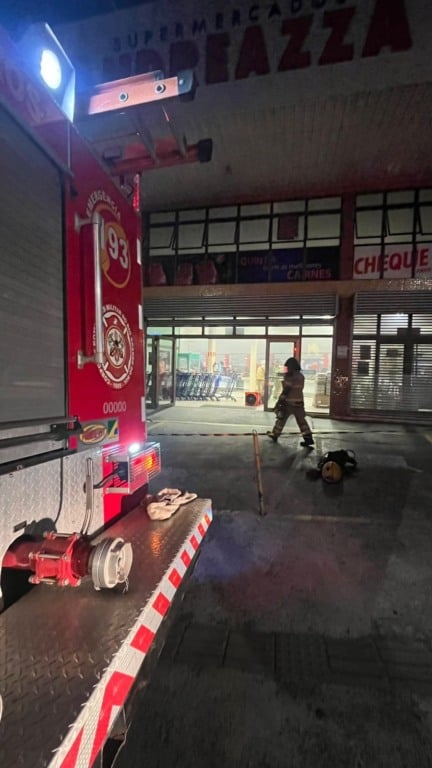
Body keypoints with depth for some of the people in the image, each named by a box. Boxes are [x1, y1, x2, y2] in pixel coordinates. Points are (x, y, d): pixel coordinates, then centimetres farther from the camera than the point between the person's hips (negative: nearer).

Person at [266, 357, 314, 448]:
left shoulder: (290, 377, -16)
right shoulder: (301, 376, 7)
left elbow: (286, 391, -17)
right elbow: (298, 389, 12)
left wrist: (278, 402, -11)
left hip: (288, 403, -6)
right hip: (299, 403, 6)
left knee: (281, 419, 10)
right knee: (301, 421, 10)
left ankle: (274, 435, 23)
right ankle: (308, 439, 7)